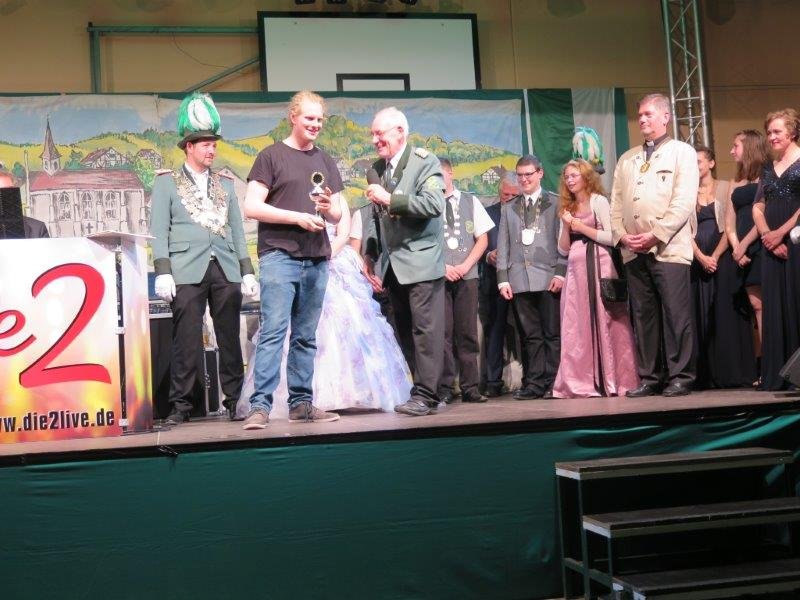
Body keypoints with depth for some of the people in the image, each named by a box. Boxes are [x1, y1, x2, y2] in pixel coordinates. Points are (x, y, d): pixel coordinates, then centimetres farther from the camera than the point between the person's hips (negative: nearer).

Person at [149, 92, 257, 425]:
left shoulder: (224, 183, 20)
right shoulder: (167, 182, 9)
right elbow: (159, 231, 1)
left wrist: (247, 270, 9)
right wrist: (163, 272, -10)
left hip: (226, 271, 4)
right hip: (188, 271, -3)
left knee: (230, 338, 3)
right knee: (186, 340, -5)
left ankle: (235, 401, 9)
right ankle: (180, 405, 1)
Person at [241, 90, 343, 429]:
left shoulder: (325, 162, 19)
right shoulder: (272, 156, 2)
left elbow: (338, 215, 19)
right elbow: (251, 207, -6)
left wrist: (328, 208, -4)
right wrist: (298, 217, -13)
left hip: (317, 260, 5)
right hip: (279, 256, -5)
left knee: (306, 337, 8)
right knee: (273, 331, -12)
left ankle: (301, 403, 13)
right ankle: (260, 406, -12)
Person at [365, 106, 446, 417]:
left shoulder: (425, 161, -6)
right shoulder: (377, 168, 13)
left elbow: (434, 204, -19)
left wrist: (390, 199, -21)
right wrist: (377, 262, 15)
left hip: (420, 260, -7)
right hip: (393, 265, 7)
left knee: (425, 329, -8)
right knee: (404, 331, 8)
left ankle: (425, 395, -6)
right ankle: (421, 389, 14)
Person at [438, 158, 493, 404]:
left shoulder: (470, 201, 11)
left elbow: (483, 238, 9)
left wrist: (465, 266, -3)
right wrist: (443, 268, -8)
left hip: (467, 275, 2)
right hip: (437, 276, -2)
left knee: (467, 332, 3)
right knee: (443, 332, -4)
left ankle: (470, 387, 7)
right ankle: (444, 389, 1)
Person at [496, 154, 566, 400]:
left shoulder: (556, 203, 8)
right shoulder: (508, 208, 19)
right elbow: (503, 244, 14)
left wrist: (560, 272, -8)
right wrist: (503, 278, 5)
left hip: (549, 277, -3)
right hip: (519, 280, 3)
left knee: (553, 333, -3)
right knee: (530, 335, 3)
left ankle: (553, 382, 1)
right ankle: (534, 383, 5)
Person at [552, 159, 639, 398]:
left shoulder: (598, 201, 2)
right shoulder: (567, 208, 19)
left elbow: (611, 237, -8)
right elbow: (563, 250, 15)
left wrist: (581, 227, -7)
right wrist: (567, 226, 0)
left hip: (598, 266, -6)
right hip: (576, 270, 6)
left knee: (603, 322, -6)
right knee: (577, 328, 1)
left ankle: (611, 381, -2)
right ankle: (583, 383, 4)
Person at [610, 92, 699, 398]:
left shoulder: (682, 152, 5)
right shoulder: (626, 159, 21)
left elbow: (684, 202, -6)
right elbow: (615, 203, 16)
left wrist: (655, 235, -14)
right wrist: (622, 235, -1)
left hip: (669, 248, -5)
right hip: (633, 252, 5)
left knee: (676, 314, -6)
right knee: (643, 316, 5)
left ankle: (680, 377, -1)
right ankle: (649, 378, 9)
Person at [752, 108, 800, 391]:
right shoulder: (768, 168, 16)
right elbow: (758, 208, 12)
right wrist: (768, 236, -4)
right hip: (772, 245, 5)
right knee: (775, 308, 4)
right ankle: (777, 376, 8)